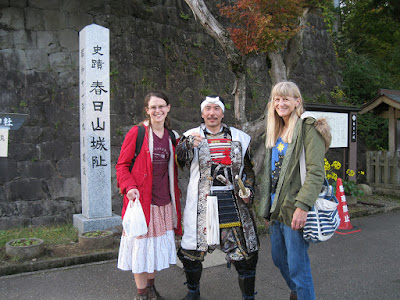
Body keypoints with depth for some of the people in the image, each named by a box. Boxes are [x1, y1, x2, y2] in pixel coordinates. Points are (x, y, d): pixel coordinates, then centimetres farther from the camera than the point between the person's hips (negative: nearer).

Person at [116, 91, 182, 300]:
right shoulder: (137, 133, -7)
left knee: (158, 245, 15)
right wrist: (129, 187, -21)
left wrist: (175, 194, 13)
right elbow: (122, 165, -6)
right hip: (142, 200, -5)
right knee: (141, 245, 3)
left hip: (164, 202, 5)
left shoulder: (171, 136, 10)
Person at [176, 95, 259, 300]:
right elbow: (181, 158, -14)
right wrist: (188, 144, -34)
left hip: (232, 201, 1)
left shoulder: (238, 137, 10)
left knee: (244, 252, 2)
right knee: (192, 252, 6)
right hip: (201, 203, -1)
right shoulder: (192, 136, 4)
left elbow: (249, 168, 17)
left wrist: (248, 189, 0)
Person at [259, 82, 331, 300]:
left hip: (294, 211, -8)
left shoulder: (308, 128, -9)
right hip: (276, 209, 8)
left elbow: (316, 172, -18)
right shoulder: (276, 132, 15)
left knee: (297, 266, 0)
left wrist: (303, 206, -26)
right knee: (279, 259, 21)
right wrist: (268, 208, 17)